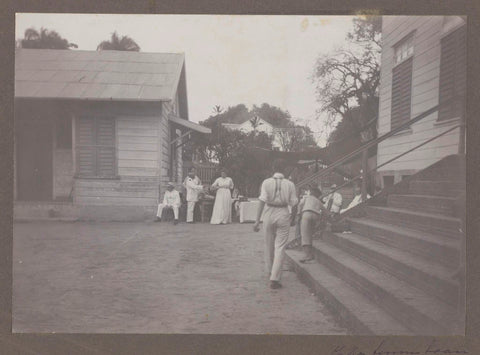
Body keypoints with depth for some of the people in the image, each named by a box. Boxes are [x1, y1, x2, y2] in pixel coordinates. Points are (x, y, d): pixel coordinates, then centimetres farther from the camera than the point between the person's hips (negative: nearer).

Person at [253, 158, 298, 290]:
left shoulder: (266, 182, -5)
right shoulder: (290, 184, -2)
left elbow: (262, 201, -11)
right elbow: (294, 204, -1)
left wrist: (257, 220, -10)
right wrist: (293, 218, 16)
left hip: (269, 214, 1)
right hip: (283, 215, -1)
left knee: (269, 244, 19)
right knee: (280, 247, 2)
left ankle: (270, 270, 40)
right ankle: (274, 278, -4)